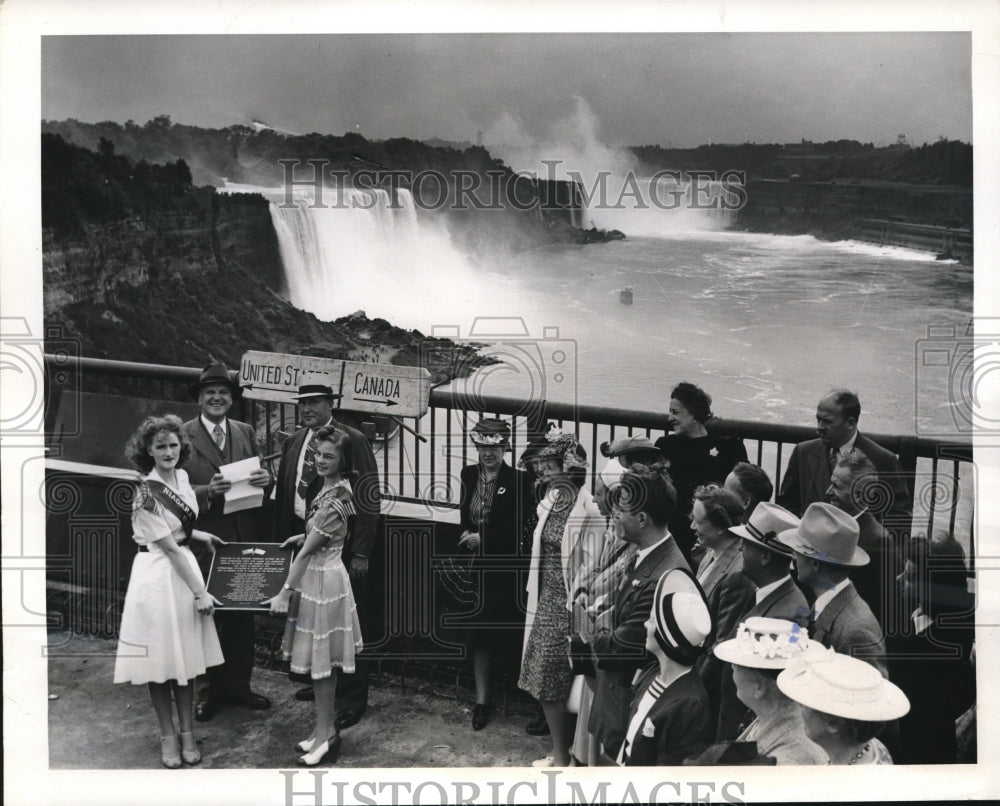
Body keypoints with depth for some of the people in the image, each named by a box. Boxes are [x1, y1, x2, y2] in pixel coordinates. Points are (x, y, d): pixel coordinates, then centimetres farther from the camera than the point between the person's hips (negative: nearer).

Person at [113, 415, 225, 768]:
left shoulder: (181, 477, 3)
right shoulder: (147, 494, -19)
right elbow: (169, 547, -18)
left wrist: (202, 535, 14)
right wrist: (201, 592, -17)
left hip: (184, 567, 6)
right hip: (158, 575, -6)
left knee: (186, 656, 11)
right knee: (159, 658, 5)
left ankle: (187, 732, 22)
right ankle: (168, 735, 19)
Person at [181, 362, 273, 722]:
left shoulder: (246, 432, 8)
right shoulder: (182, 435, -6)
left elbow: (259, 476, 10)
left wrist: (266, 479, -12)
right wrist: (207, 491, -24)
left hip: (245, 539, 4)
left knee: (242, 615, 14)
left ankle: (238, 684, 27)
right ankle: (208, 689, 20)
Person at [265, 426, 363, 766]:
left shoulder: (334, 501, -24)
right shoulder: (334, 487, 5)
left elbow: (307, 553, -21)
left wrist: (284, 593, -18)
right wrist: (306, 536, 11)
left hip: (321, 581, -9)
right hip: (322, 576, 9)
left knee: (320, 662, 2)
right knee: (321, 662, 17)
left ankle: (325, 736, 14)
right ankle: (326, 728, 28)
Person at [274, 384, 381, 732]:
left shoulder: (353, 440, -10)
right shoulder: (293, 442, 11)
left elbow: (369, 499, -12)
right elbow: (283, 492, 15)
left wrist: (361, 552, -15)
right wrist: (282, 539, 10)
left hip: (340, 544, -6)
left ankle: (353, 698, 13)